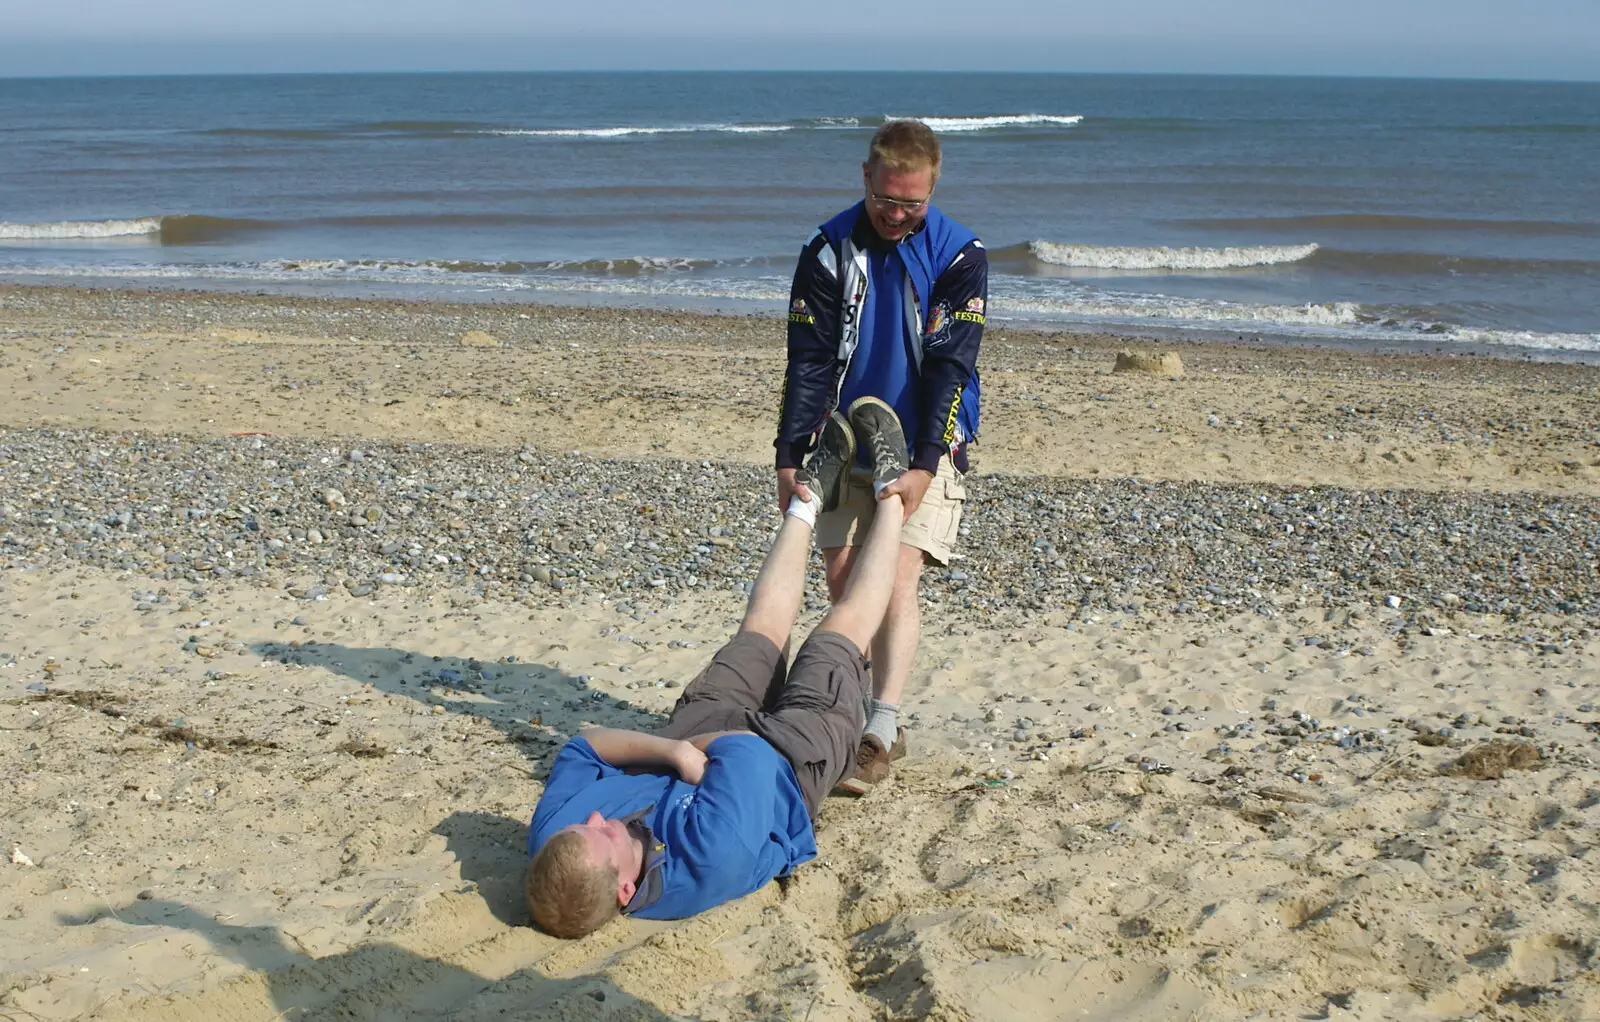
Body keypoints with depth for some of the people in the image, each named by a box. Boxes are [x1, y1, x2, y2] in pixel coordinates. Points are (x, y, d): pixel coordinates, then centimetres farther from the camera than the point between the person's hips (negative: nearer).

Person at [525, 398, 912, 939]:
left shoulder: (553, 844, -36)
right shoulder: (709, 862, -51)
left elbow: (586, 744, -21)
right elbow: (743, 751, -41)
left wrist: (671, 747, -36)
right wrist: (690, 748, -24)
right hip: (792, 754, -4)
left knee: (762, 624, 17)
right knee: (846, 623, 8)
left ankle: (811, 498, 42)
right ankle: (890, 492, 32)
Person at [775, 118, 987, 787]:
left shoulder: (959, 257, -7)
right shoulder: (829, 251, -3)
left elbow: (948, 367, -12)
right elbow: (808, 363, -4)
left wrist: (922, 465, -20)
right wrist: (788, 458, -11)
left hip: (925, 447, -2)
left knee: (896, 581, -15)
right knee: (842, 583, 2)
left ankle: (883, 726, -20)